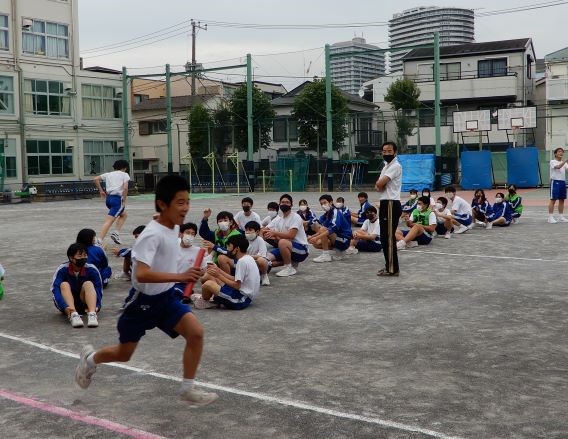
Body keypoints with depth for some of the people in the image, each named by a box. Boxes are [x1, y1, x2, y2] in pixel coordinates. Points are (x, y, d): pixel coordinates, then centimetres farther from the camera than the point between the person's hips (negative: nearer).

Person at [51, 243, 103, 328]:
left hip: (84, 304, 0)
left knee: (88, 284, -22)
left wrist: (97, 306, -36)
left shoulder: (91, 269, -13)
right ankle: (73, 315, -46)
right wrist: (65, 307, -42)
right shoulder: (62, 269, -15)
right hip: (68, 305, 0)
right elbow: (55, 289, -25)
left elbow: (98, 288, -16)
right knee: (64, 285, -24)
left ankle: (92, 314, -44)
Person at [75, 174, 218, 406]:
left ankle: (188, 389, 0)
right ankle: (90, 358, 45)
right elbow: (141, 274, -41)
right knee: (123, 354, 12)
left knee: (196, 333, -14)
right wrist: (180, 277, -47)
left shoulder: (174, 227, -3)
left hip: (167, 297, 6)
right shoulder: (152, 235, -28)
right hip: (143, 300, -6)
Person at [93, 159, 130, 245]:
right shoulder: (124, 174, 6)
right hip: (117, 198, -7)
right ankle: (99, 241, -24)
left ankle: (116, 233, 14)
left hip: (108, 198, 7)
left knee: (123, 215, 27)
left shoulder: (108, 174, 20)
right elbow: (125, 188, -10)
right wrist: (124, 201, -5)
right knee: (109, 220, -14)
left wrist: (101, 191, 15)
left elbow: (96, 179, 10)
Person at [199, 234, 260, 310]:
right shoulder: (248, 258, 12)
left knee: (208, 284, -20)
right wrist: (219, 271, 9)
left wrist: (219, 275, -12)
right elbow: (236, 280, 11)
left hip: (241, 300, -11)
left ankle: (204, 302, 8)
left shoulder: (242, 261, -17)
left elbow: (237, 285, -19)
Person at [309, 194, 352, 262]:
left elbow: (333, 229, -31)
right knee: (316, 243, -2)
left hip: (344, 241, -9)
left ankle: (326, 255, -18)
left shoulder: (336, 212, -16)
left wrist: (317, 237, -36)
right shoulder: (326, 215, 9)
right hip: (337, 239, 9)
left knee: (323, 230, -24)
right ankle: (339, 251, 9)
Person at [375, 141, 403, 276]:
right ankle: (389, 265, 21)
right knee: (384, 237, 13)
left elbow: (380, 183, -20)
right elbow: (378, 186, 17)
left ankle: (392, 269, -8)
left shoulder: (395, 166, -12)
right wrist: (379, 186, -6)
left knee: (389, 237, -10)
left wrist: (379, 184, 2)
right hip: (384, 203, 10)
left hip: (391, 204, -10)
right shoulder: (386, 167, 21)